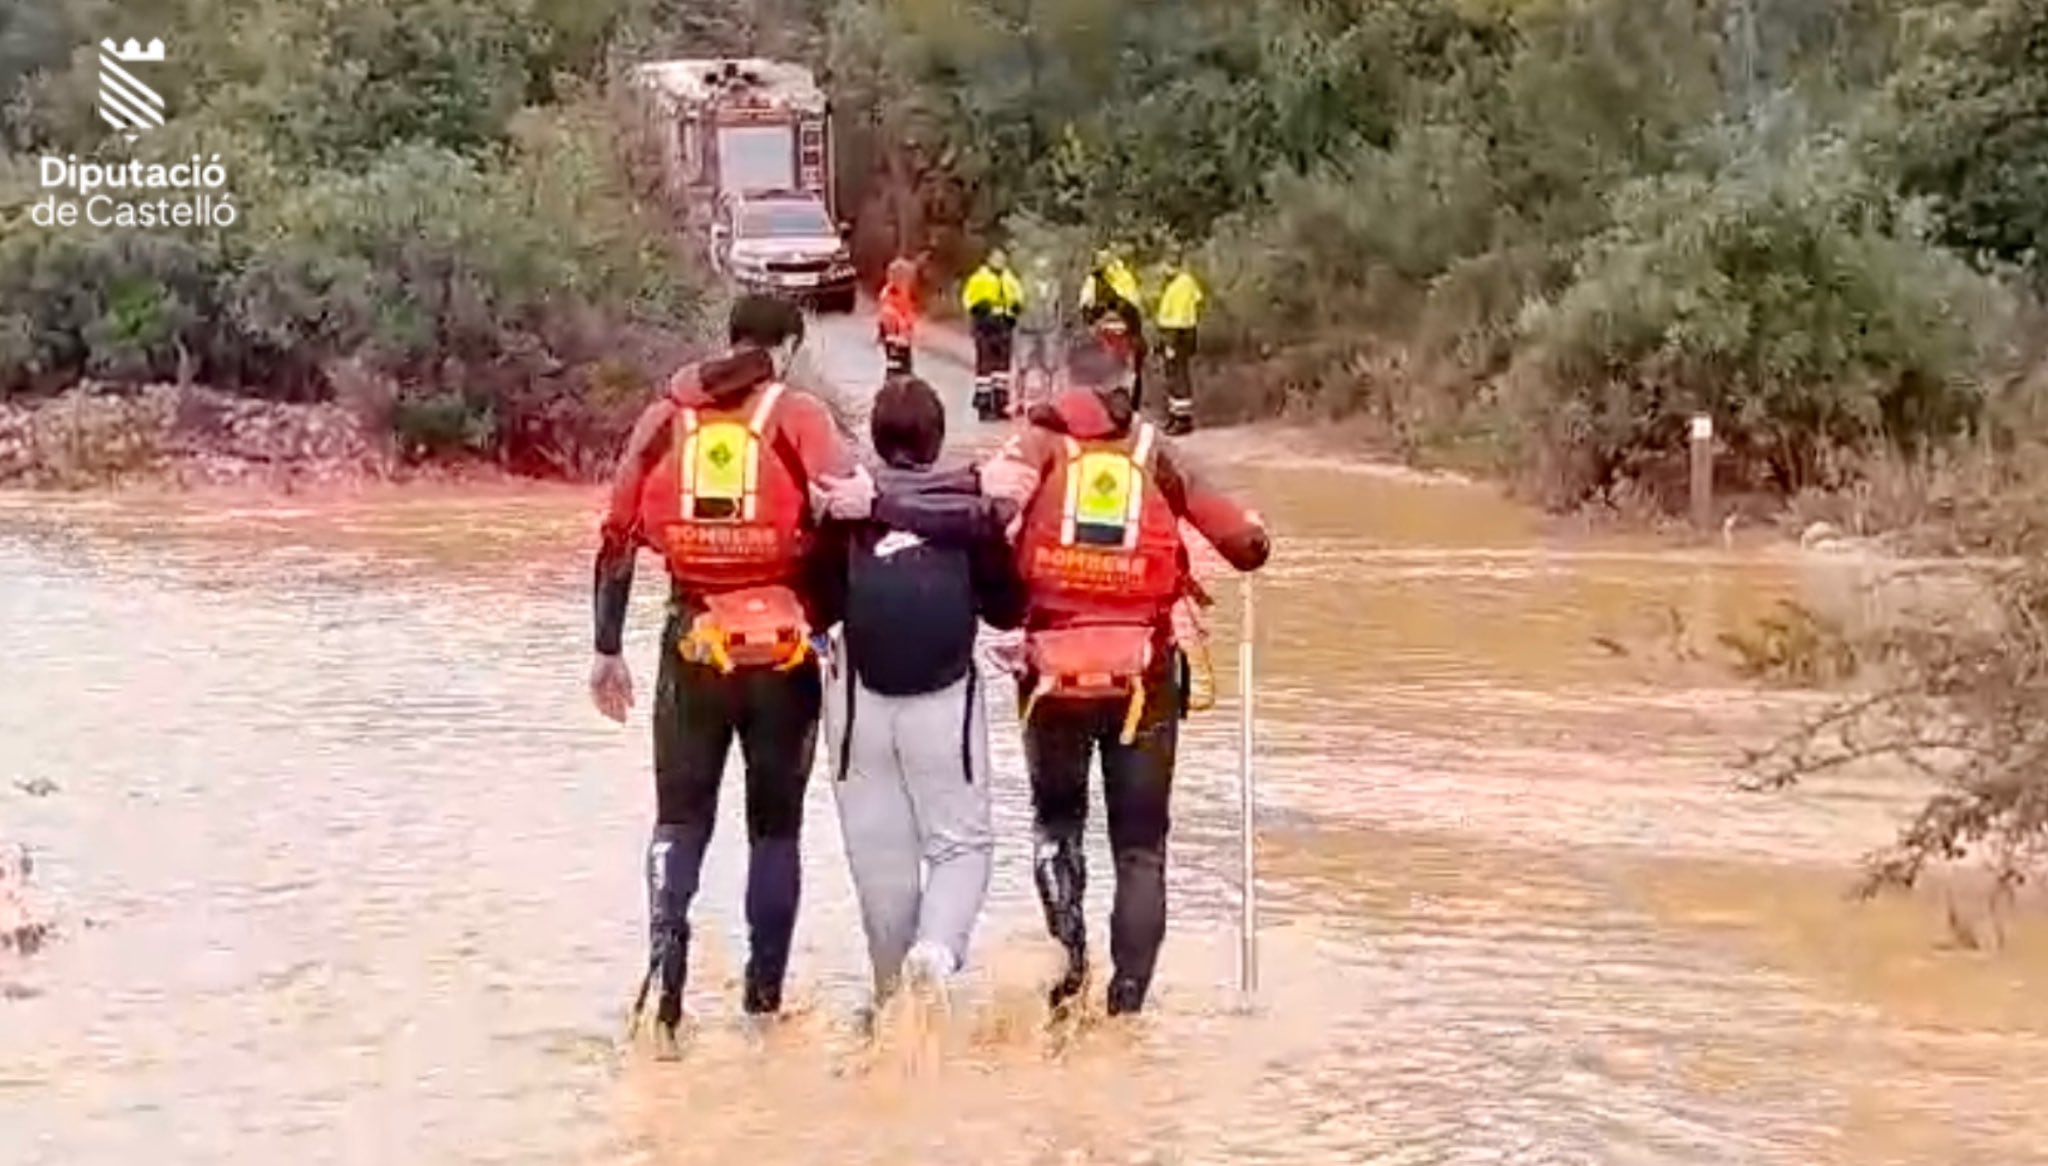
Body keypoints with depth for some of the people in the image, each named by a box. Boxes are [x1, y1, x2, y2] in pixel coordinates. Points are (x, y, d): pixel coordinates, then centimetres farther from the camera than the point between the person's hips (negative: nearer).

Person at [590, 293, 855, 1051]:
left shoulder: (667, 416, 6)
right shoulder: (798, 417, -2)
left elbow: (618, 537, 5)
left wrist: (607, 652, 12)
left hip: (693, 645, 1)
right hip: (783, 648, -1)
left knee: (681, 820, 12)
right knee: (775, 827, 12)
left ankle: (665, 954, -13)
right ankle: (763, 1002, 12)